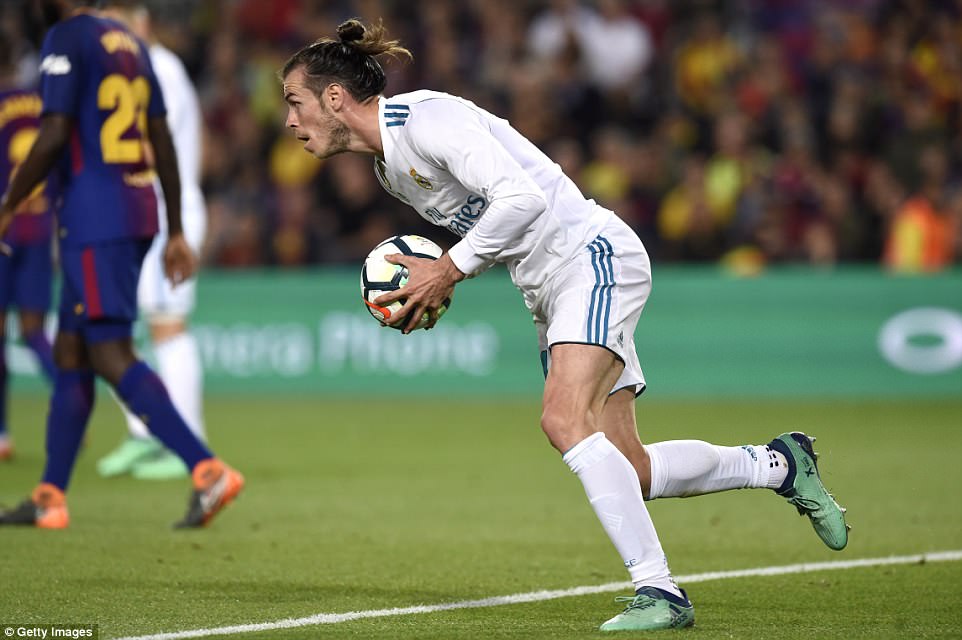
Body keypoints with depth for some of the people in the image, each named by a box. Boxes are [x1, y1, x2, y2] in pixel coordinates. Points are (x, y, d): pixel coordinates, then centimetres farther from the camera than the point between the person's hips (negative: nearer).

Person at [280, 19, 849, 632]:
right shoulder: (391, 167, 14)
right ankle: (779, 462, 22)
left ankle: (659, 591, -25)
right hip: (550, 289, 10)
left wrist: (449, 271, -18)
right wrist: (428, 285, 6)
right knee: (630, 472, 4)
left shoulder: (426, 119, -16)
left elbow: (522, 197, -25)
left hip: (593, 255, -10)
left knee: (565, 418, -27)